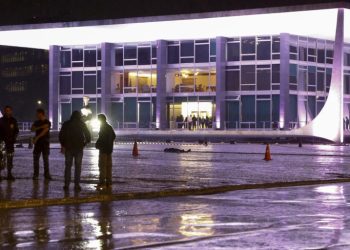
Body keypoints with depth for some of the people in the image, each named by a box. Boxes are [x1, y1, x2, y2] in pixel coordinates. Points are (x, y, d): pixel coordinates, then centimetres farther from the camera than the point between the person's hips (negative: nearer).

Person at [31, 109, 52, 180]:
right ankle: (35, 174, 4)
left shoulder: (47, 122, -4)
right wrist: (41, 127, -18)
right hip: (37, 143, 4)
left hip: (45, 143, -4)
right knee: (36, 159, 0)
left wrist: (36, 138, -19)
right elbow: (32, 129, -5)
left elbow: (44, 131, -16)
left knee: (45, 159, -2)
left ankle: (47, 175, 2)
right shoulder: (36, 122, 11)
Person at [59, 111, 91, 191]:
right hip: (79, 148, -1)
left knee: (68, 166, 8)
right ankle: (77, 185, -1)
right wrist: (85, 143, 11)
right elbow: (88, 135, -2)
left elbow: (61, 135, 1)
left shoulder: (66, 124, 3)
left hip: (68, 148, 1)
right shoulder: (82, 124, -1)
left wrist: (63, 145, 10)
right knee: (78, 167, 4)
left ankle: (66, 185, 2)